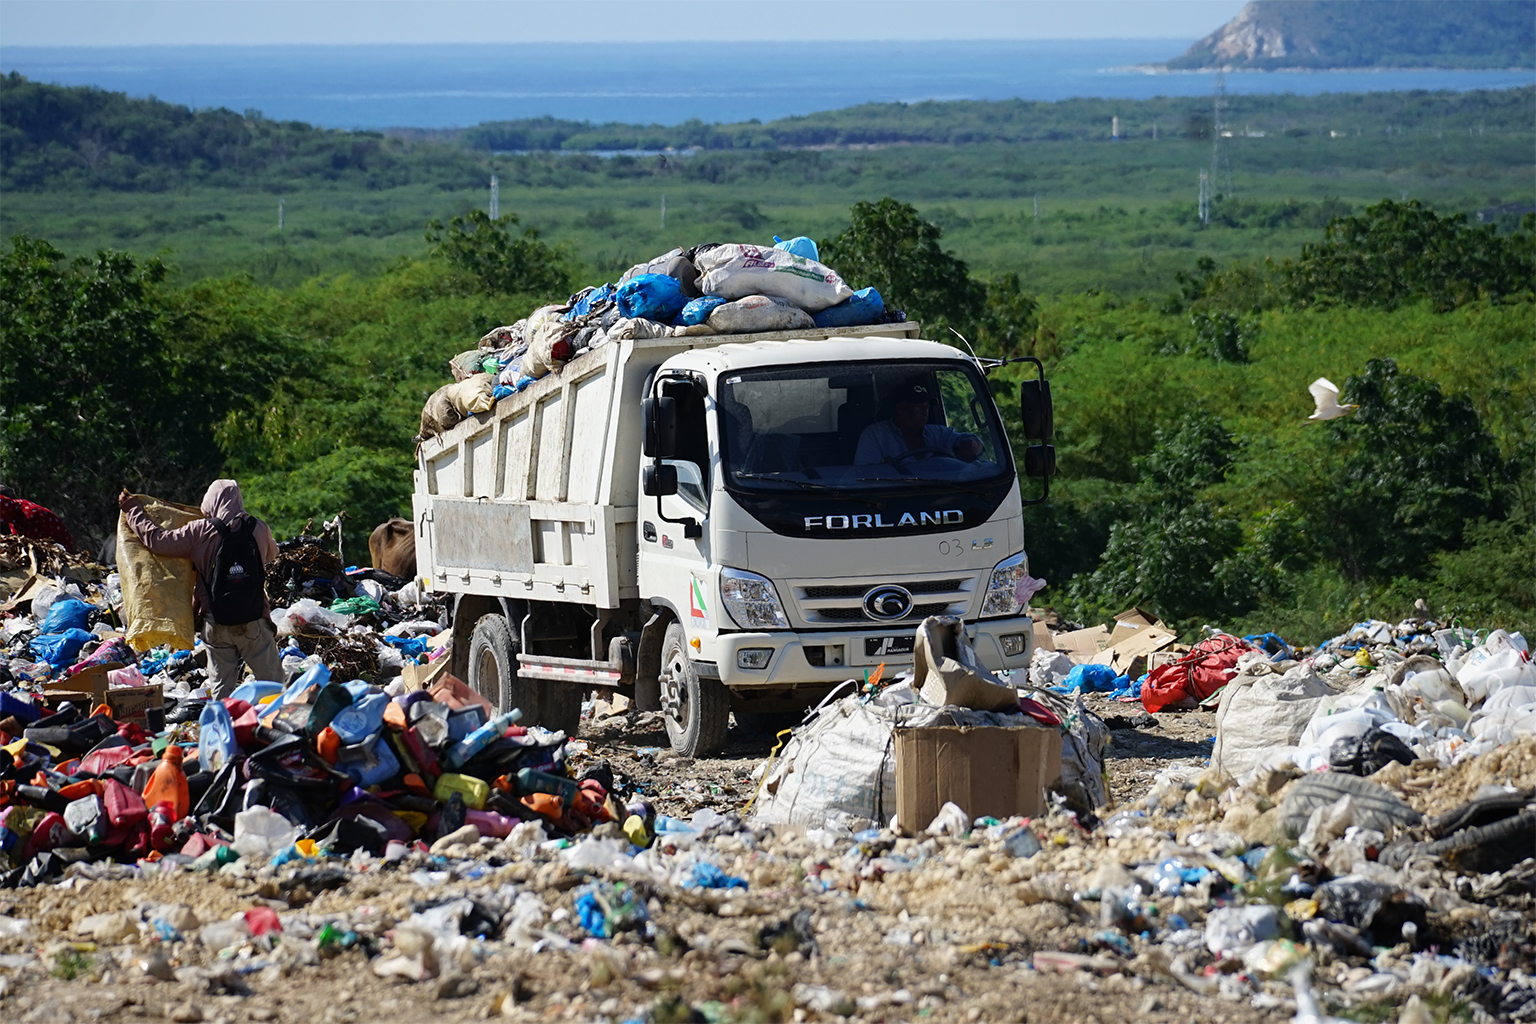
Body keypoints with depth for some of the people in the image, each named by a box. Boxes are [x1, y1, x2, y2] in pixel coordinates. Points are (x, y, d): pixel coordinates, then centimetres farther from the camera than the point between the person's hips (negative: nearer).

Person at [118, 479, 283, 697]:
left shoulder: (201, 532, -6)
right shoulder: (259, 529, 1)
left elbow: (157, 540, -2)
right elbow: (272, 554, 23)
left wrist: (132, 510, 12)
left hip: (217, 623, 0)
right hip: (254, 621, 0)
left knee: (221, 686, 7)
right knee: (272, 682, 2)